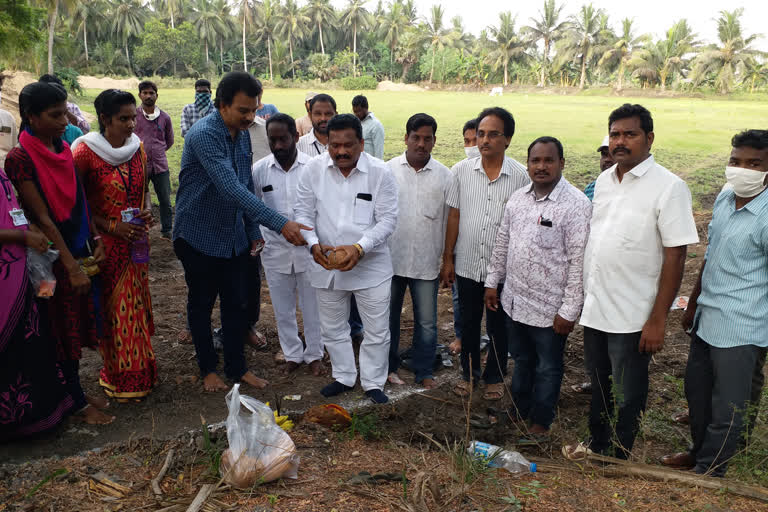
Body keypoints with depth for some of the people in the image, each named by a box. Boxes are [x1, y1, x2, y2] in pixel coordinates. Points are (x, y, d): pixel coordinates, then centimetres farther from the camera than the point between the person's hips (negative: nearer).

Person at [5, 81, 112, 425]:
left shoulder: (64, 149, 6)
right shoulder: (20, 159, -16)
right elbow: (41, 217, -18)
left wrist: (95, 240, 1)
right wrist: (71, 266, -20)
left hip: (80, 252, 7)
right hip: (53, 258, -7)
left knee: (79, 324, 15)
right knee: (62, 329, 6)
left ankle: (76, 390, 31)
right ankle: (79, 403, 20)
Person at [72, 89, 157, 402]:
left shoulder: (138, 147, 3)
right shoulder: (85, 151, -13)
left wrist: (147, 211, -4)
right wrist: (112, 227, -17)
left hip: (137, 242, 5)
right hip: (106, 244, -5)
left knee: (137, 305, 13)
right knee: (113, 310, 4)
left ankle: (140, 370, 29)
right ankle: (119, 378, 20)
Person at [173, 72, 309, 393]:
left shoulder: (242, 134, 1)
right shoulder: (204, 134, -25)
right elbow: (231, 188, -35)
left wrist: (253, 229, 11)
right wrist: (280, 224, -38)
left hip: (233, 236, 6)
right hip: (199, 236, -6)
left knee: (236, 303, 11)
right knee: (201, 304, 11)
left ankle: (237, 367, 26)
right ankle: (208, 368, 29)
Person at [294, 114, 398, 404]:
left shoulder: (380, 172, -10)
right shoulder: (315, 169, -4)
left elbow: (388, 219, -11)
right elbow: (304, 212, 1)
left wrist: (359, 247, -24)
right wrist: (314, 244, -15)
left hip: (371, 266, -2)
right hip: (327, 265, 3)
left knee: (377, 331, 7)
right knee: (332, 329, 18)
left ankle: (373, 383, 29)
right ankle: (344, 377, 39)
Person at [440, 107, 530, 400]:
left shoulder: (521, 176, -9)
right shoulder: (462, 170, -3)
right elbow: (454, 216, 3)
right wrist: (447, 259, 3)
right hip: (467, 265, 2)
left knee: (499, 327, 14)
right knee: (469, 324, 17)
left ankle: (495, 377, 35)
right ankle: (469, 373, 37)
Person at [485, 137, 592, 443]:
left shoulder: (576, 204, -16)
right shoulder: (518, 198, 5)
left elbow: (579, 261, -18)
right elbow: (502, 243, 14)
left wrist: (569, 311, -18)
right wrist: (492, 282, 13)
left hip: (550, 308, -6)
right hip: (515, 300, 6)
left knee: (547, 369, 12)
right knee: (522, 361, 23)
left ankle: (540, 426, 29)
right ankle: (517, 414, 41)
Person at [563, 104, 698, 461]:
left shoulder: (668, 187, -14)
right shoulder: (604, 180, 5)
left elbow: (675, 256, -16)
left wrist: (658, 319, -17)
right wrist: (585, 294, 13)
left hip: (632, 316, -6)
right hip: (595, 308, 6)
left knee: (629, 394, 11)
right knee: (599, 384, 22)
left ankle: (618, 461, 32)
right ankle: (597, 446, 43)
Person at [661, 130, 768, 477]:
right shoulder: (724, 198, 4)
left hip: (739, 330, -8)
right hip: (706, 319, 8)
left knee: (727, 408, 9)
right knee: (697, 393, 23)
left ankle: (709, 469, 29)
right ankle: (699, 452, 44)